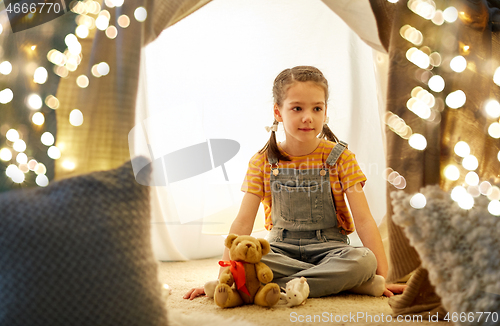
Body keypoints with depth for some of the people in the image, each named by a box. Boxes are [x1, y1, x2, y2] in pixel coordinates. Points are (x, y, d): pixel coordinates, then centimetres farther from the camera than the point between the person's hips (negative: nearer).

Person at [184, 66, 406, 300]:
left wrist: (383, 276, -17)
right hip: (281, 248, 2)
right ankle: (346, 282, -24)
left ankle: (276, 286, -27)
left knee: (364, 260, -33)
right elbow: (243, 222, -4)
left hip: (328, 247, -1)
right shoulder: (263, 162, -1)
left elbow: (363, 219, -7)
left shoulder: (340, 157, -4)